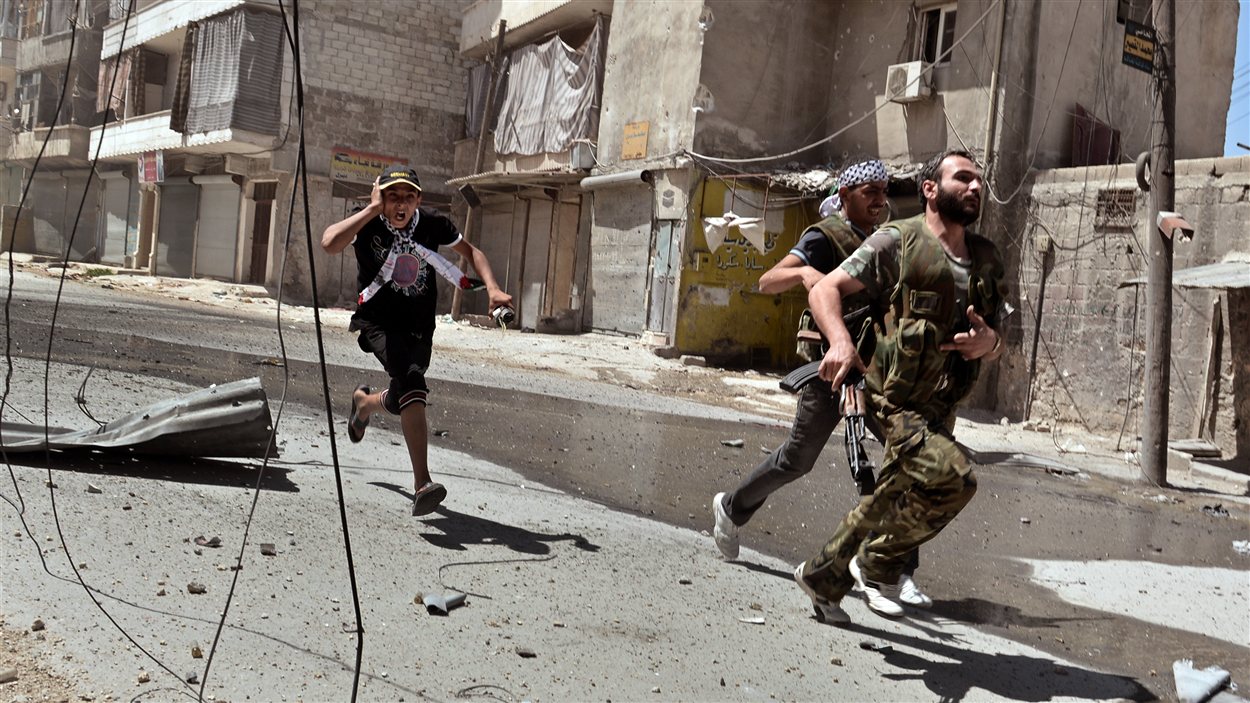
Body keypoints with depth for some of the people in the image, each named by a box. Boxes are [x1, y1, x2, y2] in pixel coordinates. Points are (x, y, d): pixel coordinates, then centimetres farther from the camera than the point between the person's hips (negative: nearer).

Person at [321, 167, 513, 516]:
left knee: (400, 401, 14)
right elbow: (330, 243, -34)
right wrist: (373, 208, -28)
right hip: (378, 321, -4)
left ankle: (363, 401, 54)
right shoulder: (367, 222, -14)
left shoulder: (432, 223, -7)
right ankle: (422, 483, -34)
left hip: (419, 327, 4)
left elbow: (470, 251, 9)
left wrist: (493, 288, -7)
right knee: (412, 383, -30)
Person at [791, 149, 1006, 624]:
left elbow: (996, 347, 17)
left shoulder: (986, 260, 13)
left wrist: (989, 343, -8)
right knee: (953, 479, -25)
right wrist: (840, 341, -28)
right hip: (892, 400, -7)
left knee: (891, 503, 13)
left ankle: (821, 578, 33)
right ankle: (879, 562, -1)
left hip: (939, 411, 7)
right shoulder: (899, 241, -5)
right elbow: (825, 289, -9)